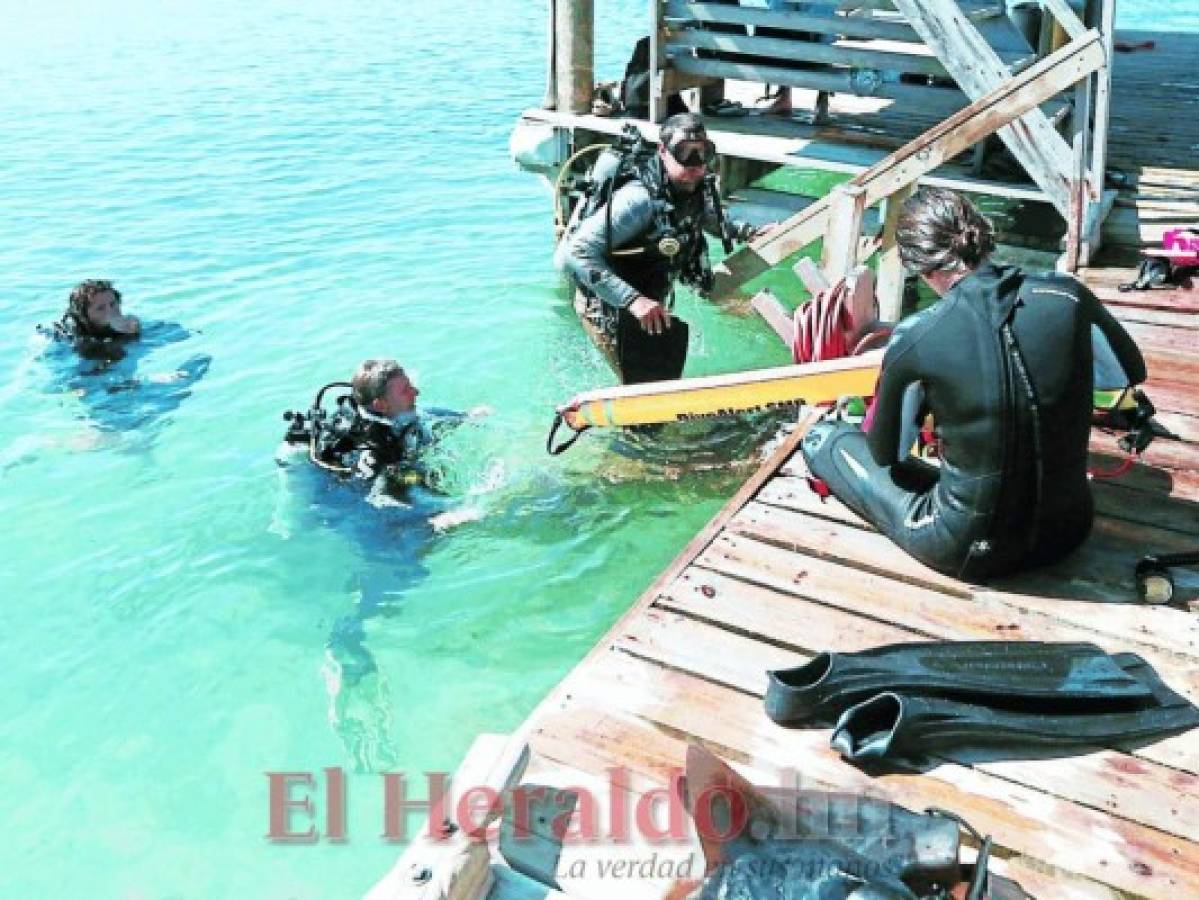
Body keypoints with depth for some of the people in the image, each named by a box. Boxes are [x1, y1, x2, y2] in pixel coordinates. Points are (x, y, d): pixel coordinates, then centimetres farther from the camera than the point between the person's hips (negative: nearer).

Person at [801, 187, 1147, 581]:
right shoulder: (1067, 297, -12)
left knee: (821, 438, 13)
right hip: (1067, 532, 4)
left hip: (968, 552, -3)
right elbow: (1134, 371, 9)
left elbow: (882, 455, -2)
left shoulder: (914, 339, -19)